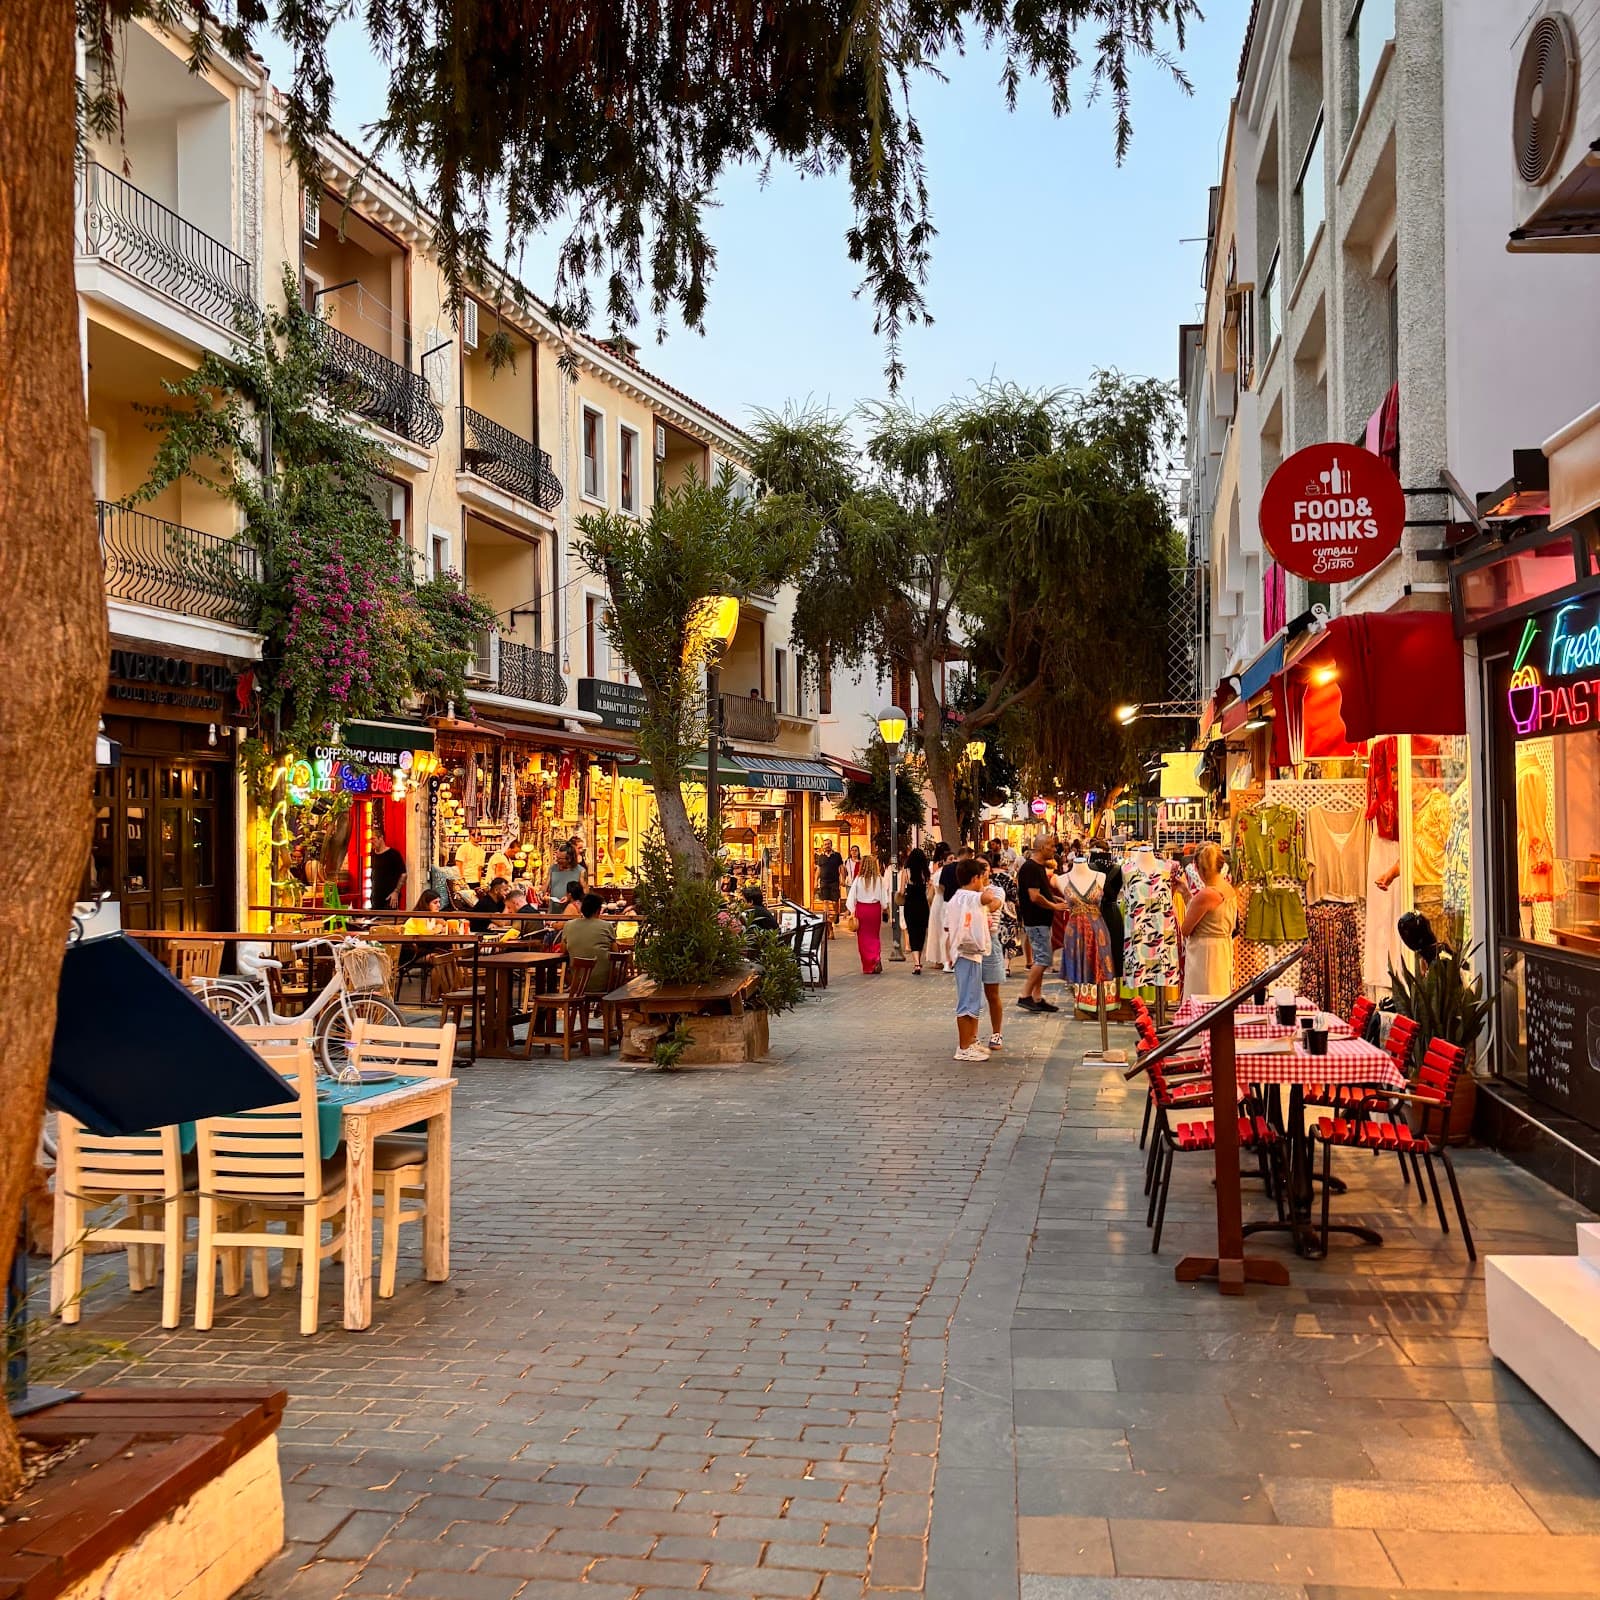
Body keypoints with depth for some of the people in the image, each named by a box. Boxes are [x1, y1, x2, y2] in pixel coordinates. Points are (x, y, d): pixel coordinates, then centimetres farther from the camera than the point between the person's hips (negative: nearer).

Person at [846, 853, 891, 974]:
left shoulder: (858, 879, -9)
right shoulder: (880, 880, -6)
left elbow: (852, 897, -7)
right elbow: (884, 898, -1)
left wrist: (852, 912, 2)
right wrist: (884, 907, 17)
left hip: (861, 909, -1)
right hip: (875, 909, 1)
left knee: (863, 938, 8)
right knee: (874, 936, 14)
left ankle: (868, 966, 8)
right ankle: (877, 959, -9)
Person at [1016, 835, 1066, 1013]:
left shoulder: (1040, 867, 15)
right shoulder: (1030, 868, -18)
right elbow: (1035, 897, -25)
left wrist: (1055, 898, 11)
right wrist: (1055, 906, -15)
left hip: (1041, 921, 10)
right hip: (1036, 921, -10)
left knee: (1039, 960, 11)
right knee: (1042, 959, -11)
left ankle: (1037, 998, 15)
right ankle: (1024, 996, -8)